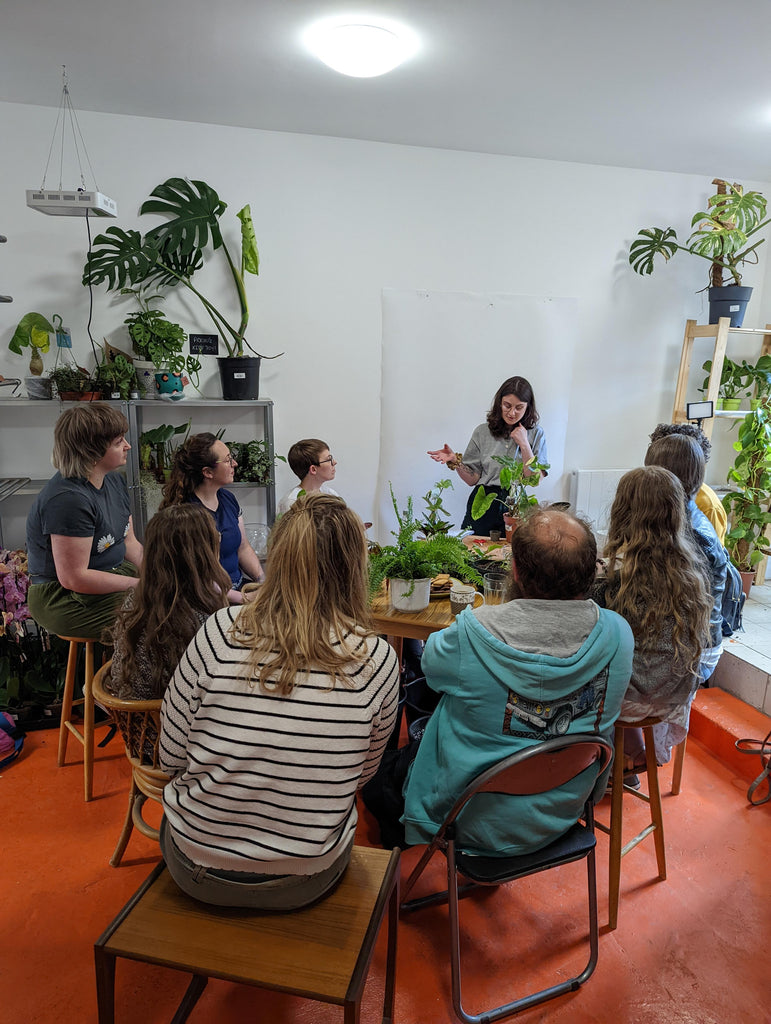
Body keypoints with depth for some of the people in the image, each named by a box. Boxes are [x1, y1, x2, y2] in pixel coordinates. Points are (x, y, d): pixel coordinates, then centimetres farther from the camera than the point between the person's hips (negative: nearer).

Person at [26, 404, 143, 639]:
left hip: (114, 572, 9)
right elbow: (73, 578, -25)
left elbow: (130, 543, 9)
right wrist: (140, 585, -21)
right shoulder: (69, 499, -24)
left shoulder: (115, 480, 5)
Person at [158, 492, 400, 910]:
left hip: (195, 867, 1)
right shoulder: (378, 660, -17)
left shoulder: (220, 632, -19)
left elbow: (171, 759, -8)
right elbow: (362, 772, -2)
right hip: (303, 883, 0)